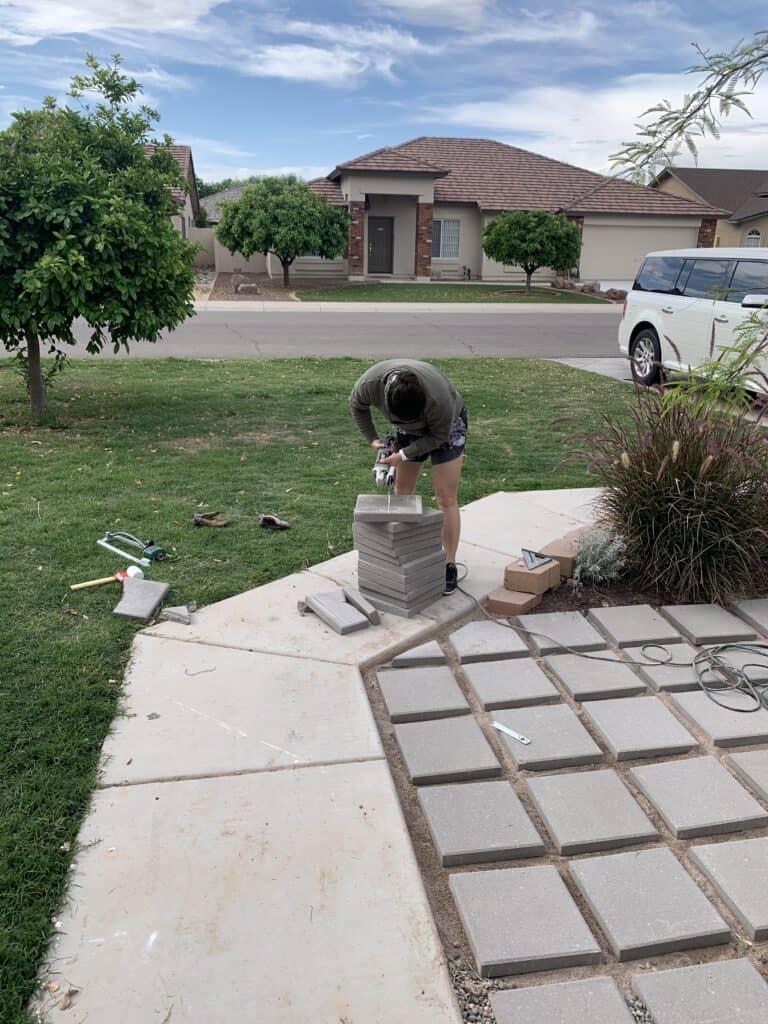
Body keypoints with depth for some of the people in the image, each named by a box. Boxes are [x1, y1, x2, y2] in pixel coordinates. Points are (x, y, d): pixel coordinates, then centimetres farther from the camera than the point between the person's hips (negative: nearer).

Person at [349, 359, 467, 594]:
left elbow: (438, 436, -23)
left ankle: (450, 566, -2)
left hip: (446, 427, -4)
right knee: (402, 493, 6)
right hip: (409, 431, 4)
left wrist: (403, 455, -24)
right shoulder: (370, 382, -32)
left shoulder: (439, 398, -42)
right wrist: (372, 439, -12)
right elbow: (357, 405, -7)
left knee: (446, 498, -9)